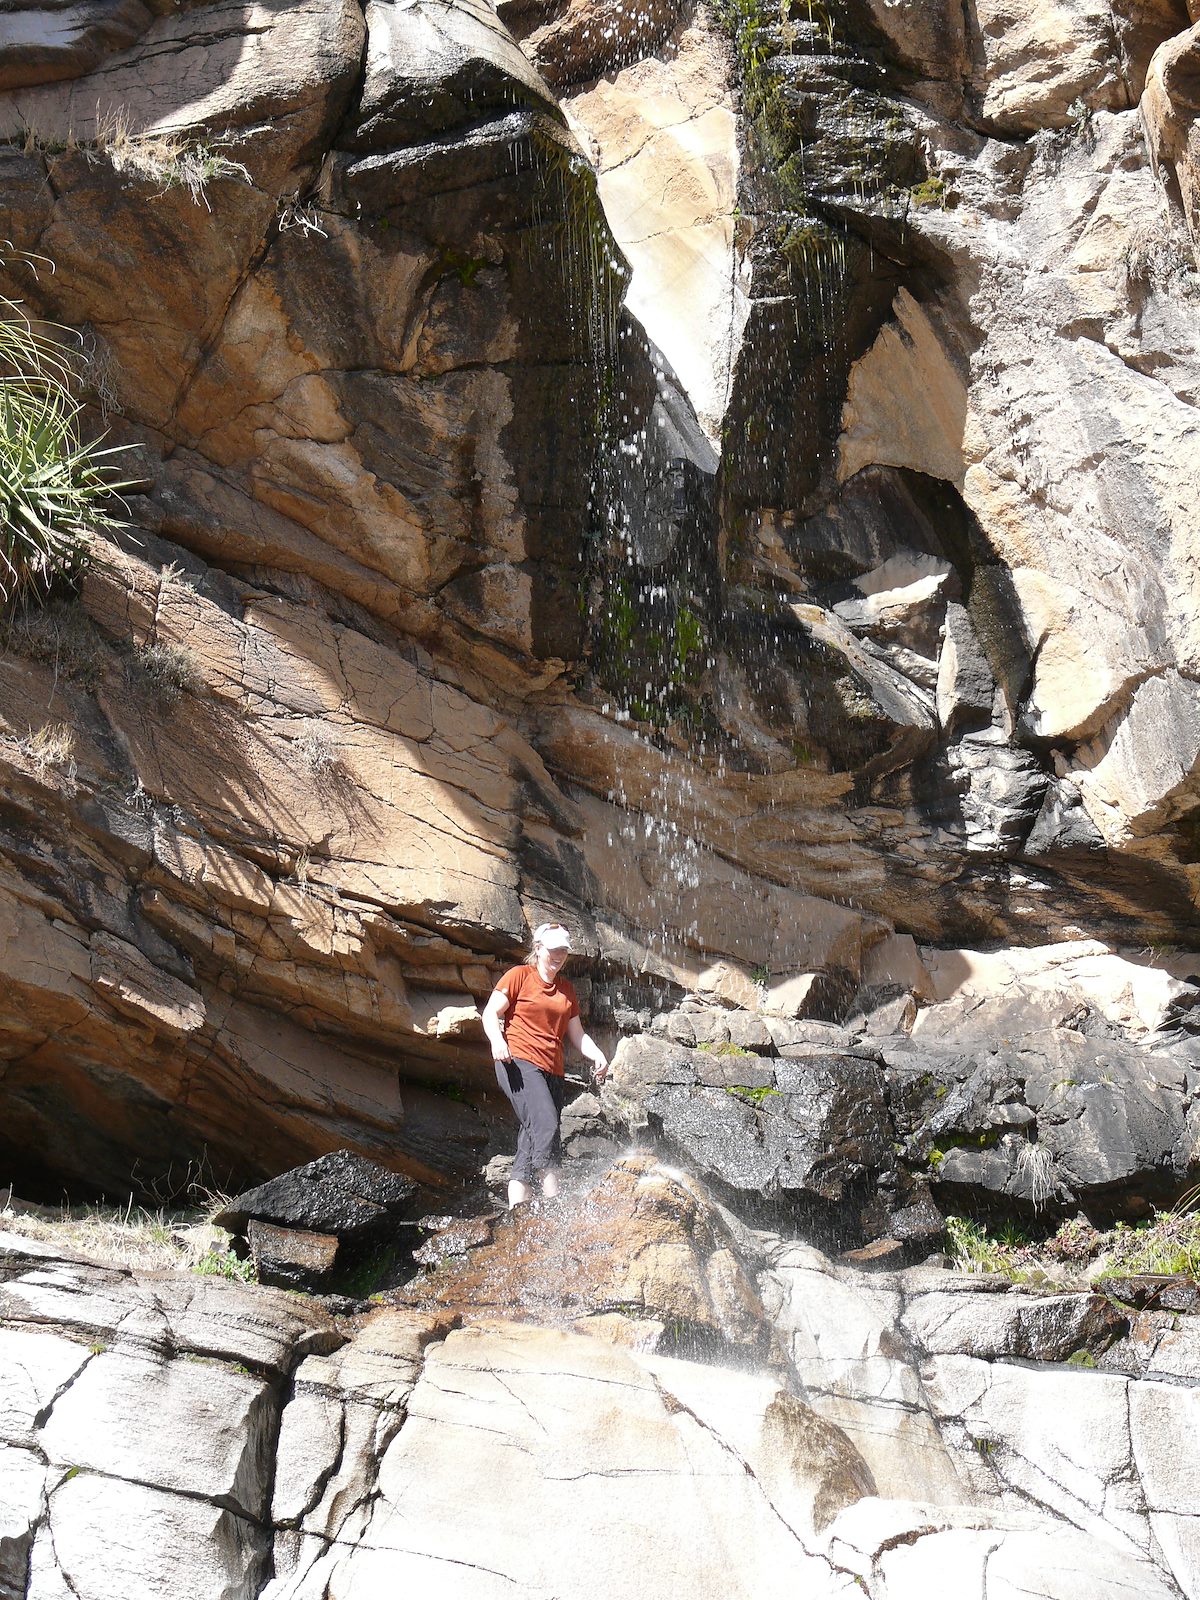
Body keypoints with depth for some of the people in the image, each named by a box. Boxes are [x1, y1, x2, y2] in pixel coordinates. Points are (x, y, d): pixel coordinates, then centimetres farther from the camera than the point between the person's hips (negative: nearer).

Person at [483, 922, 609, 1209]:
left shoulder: (567, 990, 23)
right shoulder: (519, 976, 5)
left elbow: (576, 1033, 23)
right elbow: (490, 1013, -1)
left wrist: (598, 1056, 5)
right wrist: (496, 1040, -20)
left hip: (552, 1071, 7)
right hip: (519, 1061, -7)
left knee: (532, 1141, 0)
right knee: (545, 1124, -25)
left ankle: (517, 1209, -2)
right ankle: (554, 1201, -30)